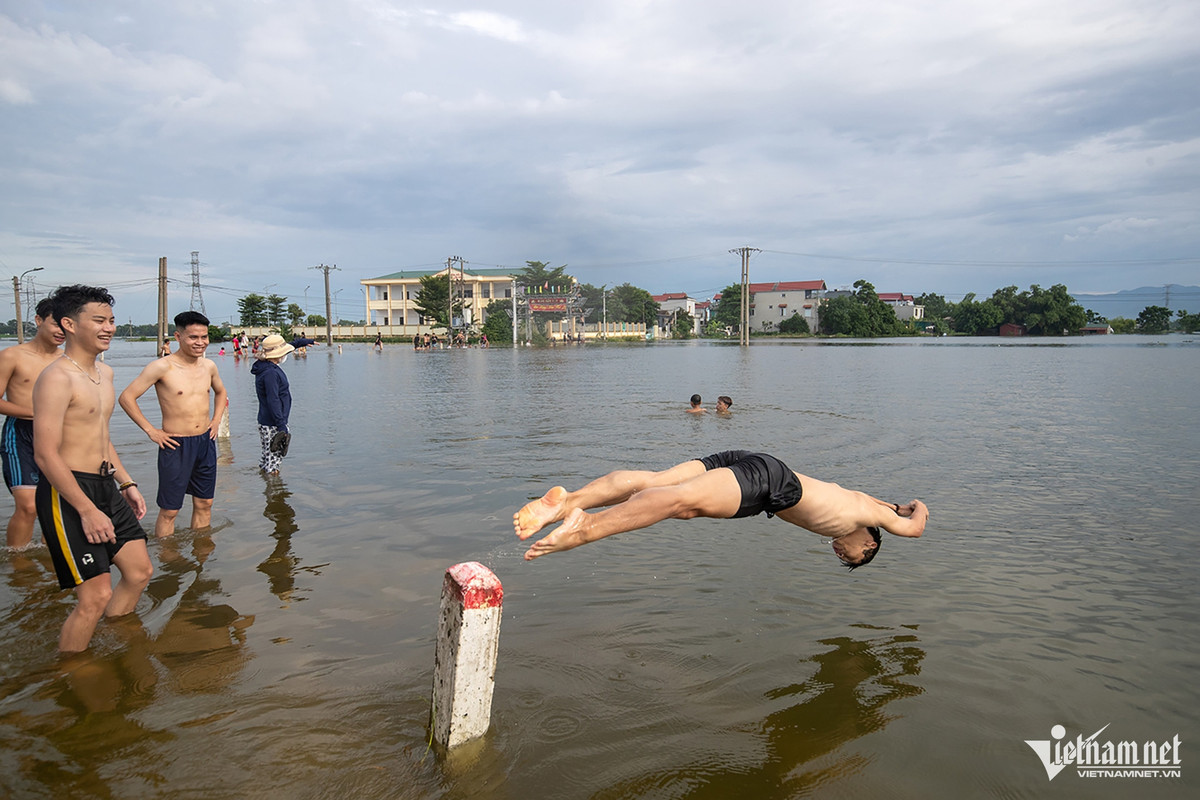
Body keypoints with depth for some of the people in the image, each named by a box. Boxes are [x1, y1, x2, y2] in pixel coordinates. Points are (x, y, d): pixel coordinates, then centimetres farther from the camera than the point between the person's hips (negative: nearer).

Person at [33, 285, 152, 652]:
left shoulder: (105, 372, 12)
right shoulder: (57, 377, -17)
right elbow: (46, 455, -21)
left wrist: (127, 483, 19)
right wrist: (87, 511, -21)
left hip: (105, 487, 9)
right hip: (67, 493, -9)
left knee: (140, 571, 13)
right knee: (97, 594, -8)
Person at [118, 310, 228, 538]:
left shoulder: (209, 366, 6)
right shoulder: (162, 367, -12)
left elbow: (220, 392, 26)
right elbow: (126, 397, -12)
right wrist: (150, 431, -12)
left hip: (205, 442, 6)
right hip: (176, 445, -6)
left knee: (204, 504, 14)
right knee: (169, 510, 2)